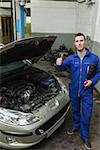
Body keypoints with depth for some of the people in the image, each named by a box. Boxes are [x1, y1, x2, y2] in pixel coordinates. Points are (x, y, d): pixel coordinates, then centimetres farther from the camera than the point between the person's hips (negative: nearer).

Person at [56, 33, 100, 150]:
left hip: (87, 92, -2)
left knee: (86, 114, 6)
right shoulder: (71, 58, -6)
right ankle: (76, 126, 48)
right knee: (75, 110, 21)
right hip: (74, 90, 2)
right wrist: (59, 64, -24)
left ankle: (85, 136, 27)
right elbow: (62, 67, 1)